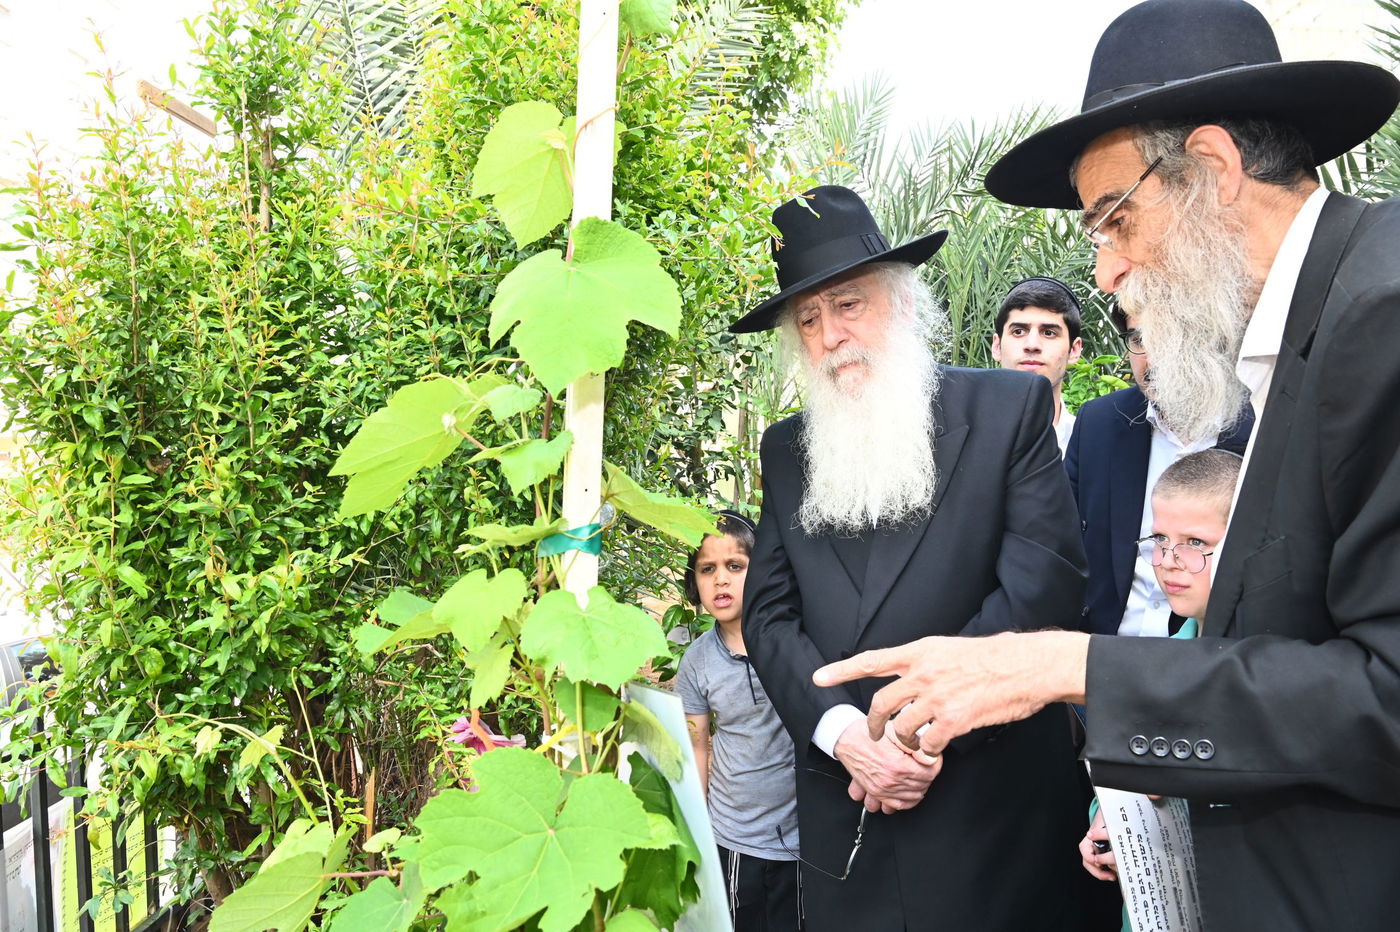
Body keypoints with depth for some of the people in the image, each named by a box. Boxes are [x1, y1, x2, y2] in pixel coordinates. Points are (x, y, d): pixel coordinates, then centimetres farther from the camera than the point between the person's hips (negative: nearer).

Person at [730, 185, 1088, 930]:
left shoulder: (1010, 407, -1)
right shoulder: (787, 449, 8)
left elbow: (1044, 578, -10)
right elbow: (767, 614, 3)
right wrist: (844, 734, -12)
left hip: (993, 798, -3)